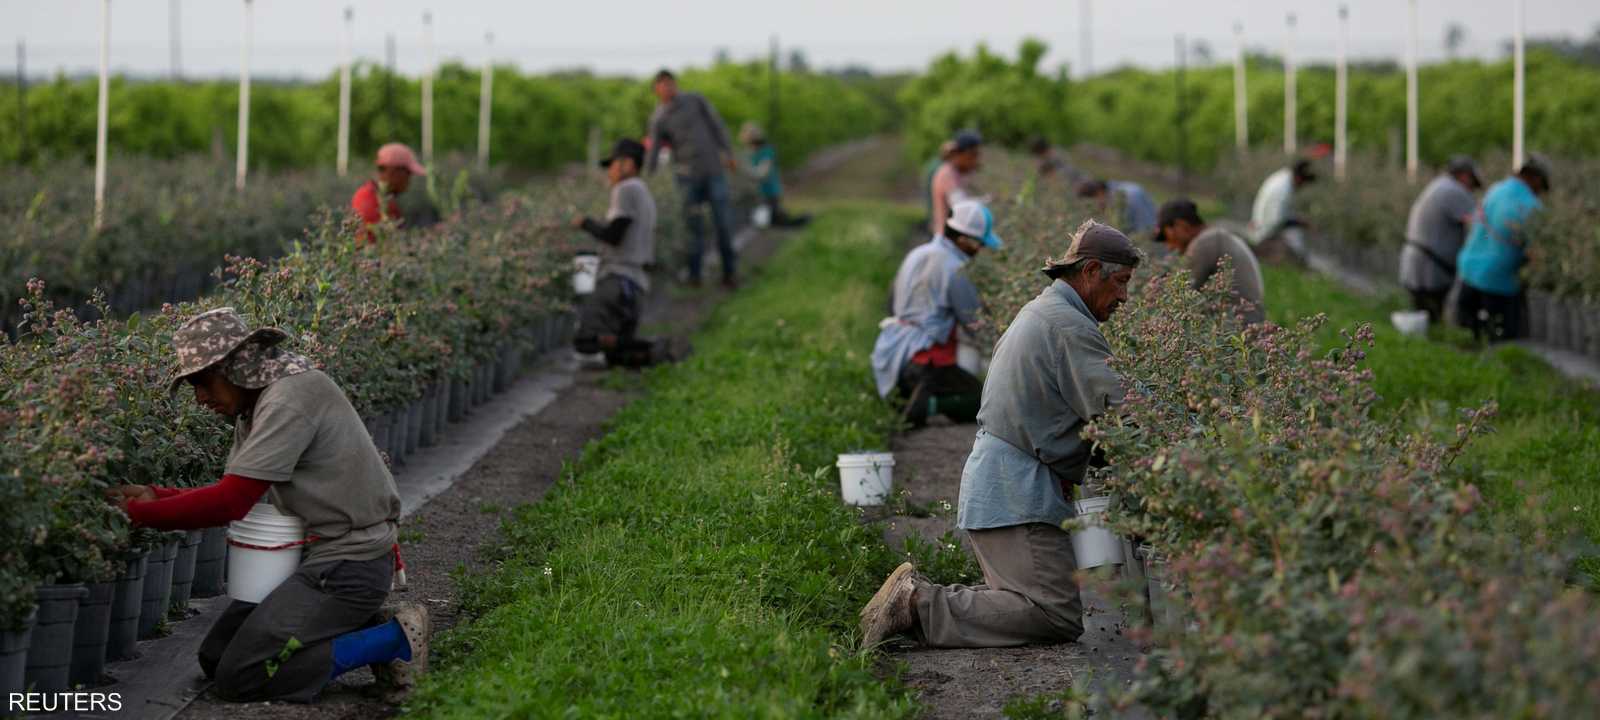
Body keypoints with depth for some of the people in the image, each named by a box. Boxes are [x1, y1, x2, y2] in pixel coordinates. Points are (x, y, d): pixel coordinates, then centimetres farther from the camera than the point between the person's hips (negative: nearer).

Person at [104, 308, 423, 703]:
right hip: (316, 556, 10)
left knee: (240, 677, -15)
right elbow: (232, 495, 12)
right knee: (216, 657, 10)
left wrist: (138, 514, -17)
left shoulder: (291, 396, -20)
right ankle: (365, 628, 10)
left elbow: (230, 504, -24)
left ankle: (392, 639, -7)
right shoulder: (255, 406, 12)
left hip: (348, 563, -10)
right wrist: (153, 496, -1)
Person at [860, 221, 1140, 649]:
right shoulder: (1071, 326, -12)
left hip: (989, 484, 11)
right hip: (1015, 495, -11)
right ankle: (921, 608, -16)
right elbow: (1117, 412, -18)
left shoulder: (1038, 311, 21)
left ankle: (917, 596, 3)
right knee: (1060, 617, -15)